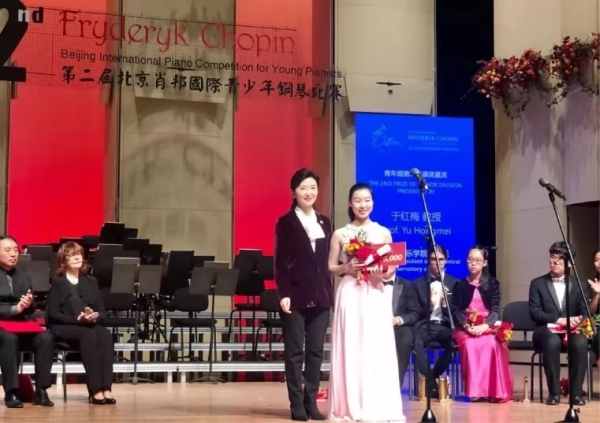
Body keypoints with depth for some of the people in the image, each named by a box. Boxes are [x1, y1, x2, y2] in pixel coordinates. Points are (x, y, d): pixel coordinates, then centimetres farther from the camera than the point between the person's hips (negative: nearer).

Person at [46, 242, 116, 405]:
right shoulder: (57, 282, 3)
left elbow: (102, 311, 12)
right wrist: (78, 319, -21)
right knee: (89, 336, -36)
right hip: (64, 328, -4)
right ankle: (95, 390, -38)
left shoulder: (91, 281, 17)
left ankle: (106, 388, -38)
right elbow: (53, 314, -7)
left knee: (105, 335, -31)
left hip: (90, 325, 4)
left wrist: (94, 316, -13)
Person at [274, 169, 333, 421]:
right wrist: (283, 294, -15)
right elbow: (280, 262, -6)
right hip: (296, 295, -5)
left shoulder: (324, 222, 14)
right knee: (294, 351, 0)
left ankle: (311, 402, 11)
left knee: (316, 351, 5)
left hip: (320, 295, 5)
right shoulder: (285, 222, -1)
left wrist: (330, 292, 9)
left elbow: (326, 261, 15)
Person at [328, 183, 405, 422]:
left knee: (377, 350, -2)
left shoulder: (384, 233, 8)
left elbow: (392, 268, 9)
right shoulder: (340, 234, 5)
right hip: (349, 295, -1)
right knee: (350, 350, -2)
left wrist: (385, 272, -12)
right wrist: (347, 268, -12)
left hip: (375, 296, 1)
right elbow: (331, 268, 6)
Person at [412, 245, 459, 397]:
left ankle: (432, 377, -11)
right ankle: (431, 382, -25)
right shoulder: (418, 283, 11)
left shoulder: (454, 283, 14)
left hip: (445, 325, 1)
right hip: (425, 325, -1)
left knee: (455, 342, -35)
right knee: (415, 340, -37)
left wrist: (445, 303, -12)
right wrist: (429, 305, -15)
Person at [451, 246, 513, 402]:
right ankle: (474, 390, -32)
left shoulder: (493, 283, 10)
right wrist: (467, 326, -20)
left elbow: (495, 309, -1)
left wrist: (485, 326, -21)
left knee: (492, 344, -34)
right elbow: (456, 310, 1)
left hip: (487, 327, 0)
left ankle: (494, 390, -29)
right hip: (465, 327, 0)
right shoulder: (459, 285, 11)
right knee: (471, 345, -34)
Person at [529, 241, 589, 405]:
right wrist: (558, 320, -18)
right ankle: (554, 392, -26)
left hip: (571, 330, 2)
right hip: (547, 330, -2)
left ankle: (576, 392, -24)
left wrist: (577, 322, -16)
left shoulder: (577, 284, 15)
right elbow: (534, 313, -3)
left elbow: (584, 312, 8)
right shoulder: (537, 284, 8)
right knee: (553, 342, -38)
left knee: (581, 343, -34)